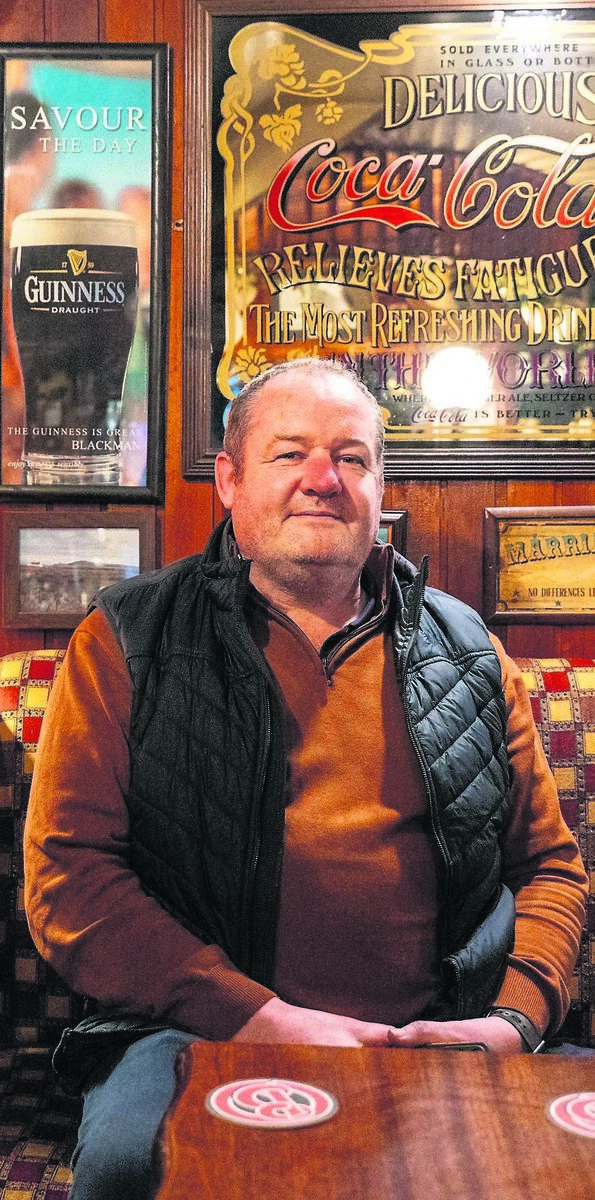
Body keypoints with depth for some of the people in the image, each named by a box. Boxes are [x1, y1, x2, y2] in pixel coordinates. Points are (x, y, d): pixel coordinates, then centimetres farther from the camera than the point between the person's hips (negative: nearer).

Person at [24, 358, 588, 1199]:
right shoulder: (129, 642, 5)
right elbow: (66, 872, -3)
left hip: (442, 1035, 3)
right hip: (202, 1030, -2)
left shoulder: (464, 650, 14)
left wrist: (516, 1018, -4)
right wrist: (256, 1018, -14)